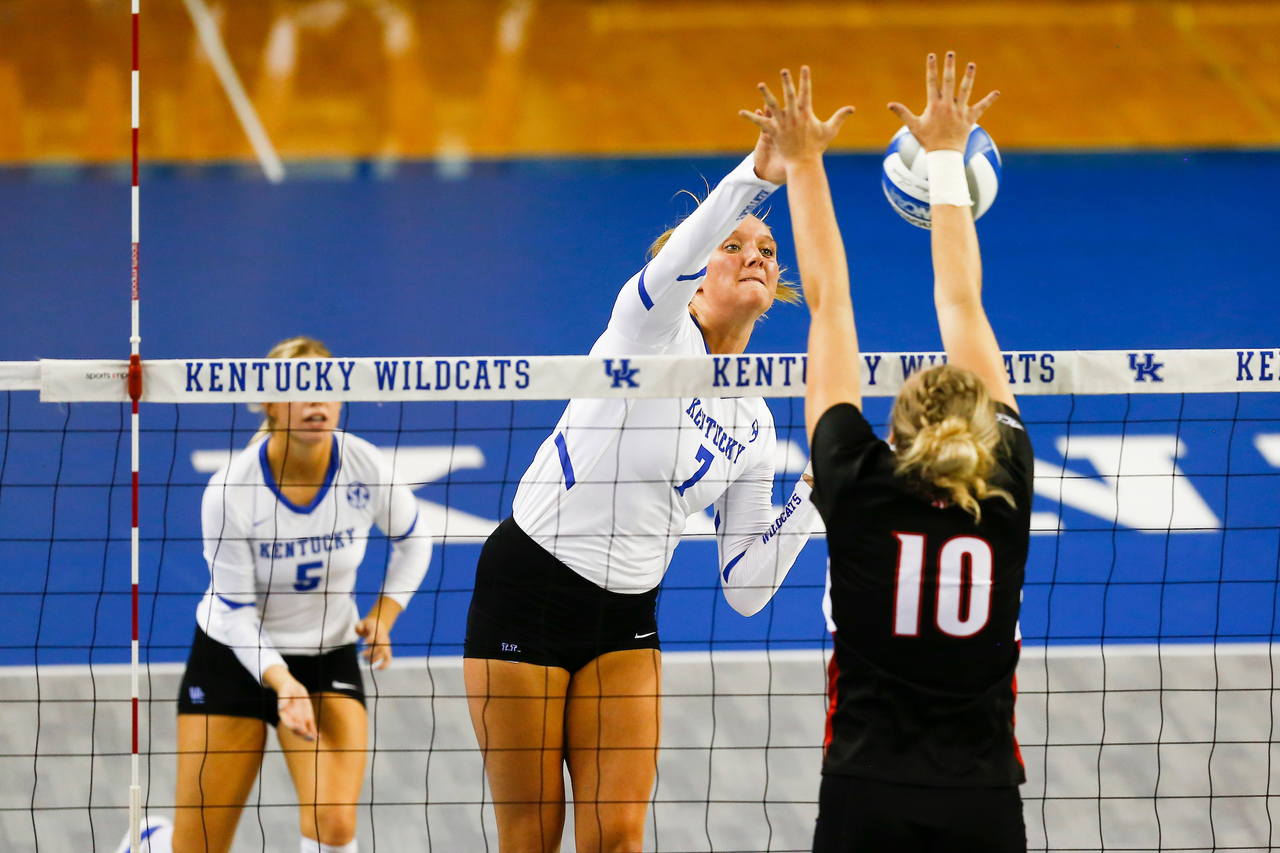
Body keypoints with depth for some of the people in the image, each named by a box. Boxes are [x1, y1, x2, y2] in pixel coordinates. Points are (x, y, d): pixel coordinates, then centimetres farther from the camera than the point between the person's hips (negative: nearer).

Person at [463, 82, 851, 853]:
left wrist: (810, 499, -6)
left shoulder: (753, 427, 8)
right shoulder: (655, 325, -8)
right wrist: (756, 177, -49)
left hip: (625, 619, 5)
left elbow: (744, 588, 7)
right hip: (528, 587, -5)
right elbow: (671, 266, -35)